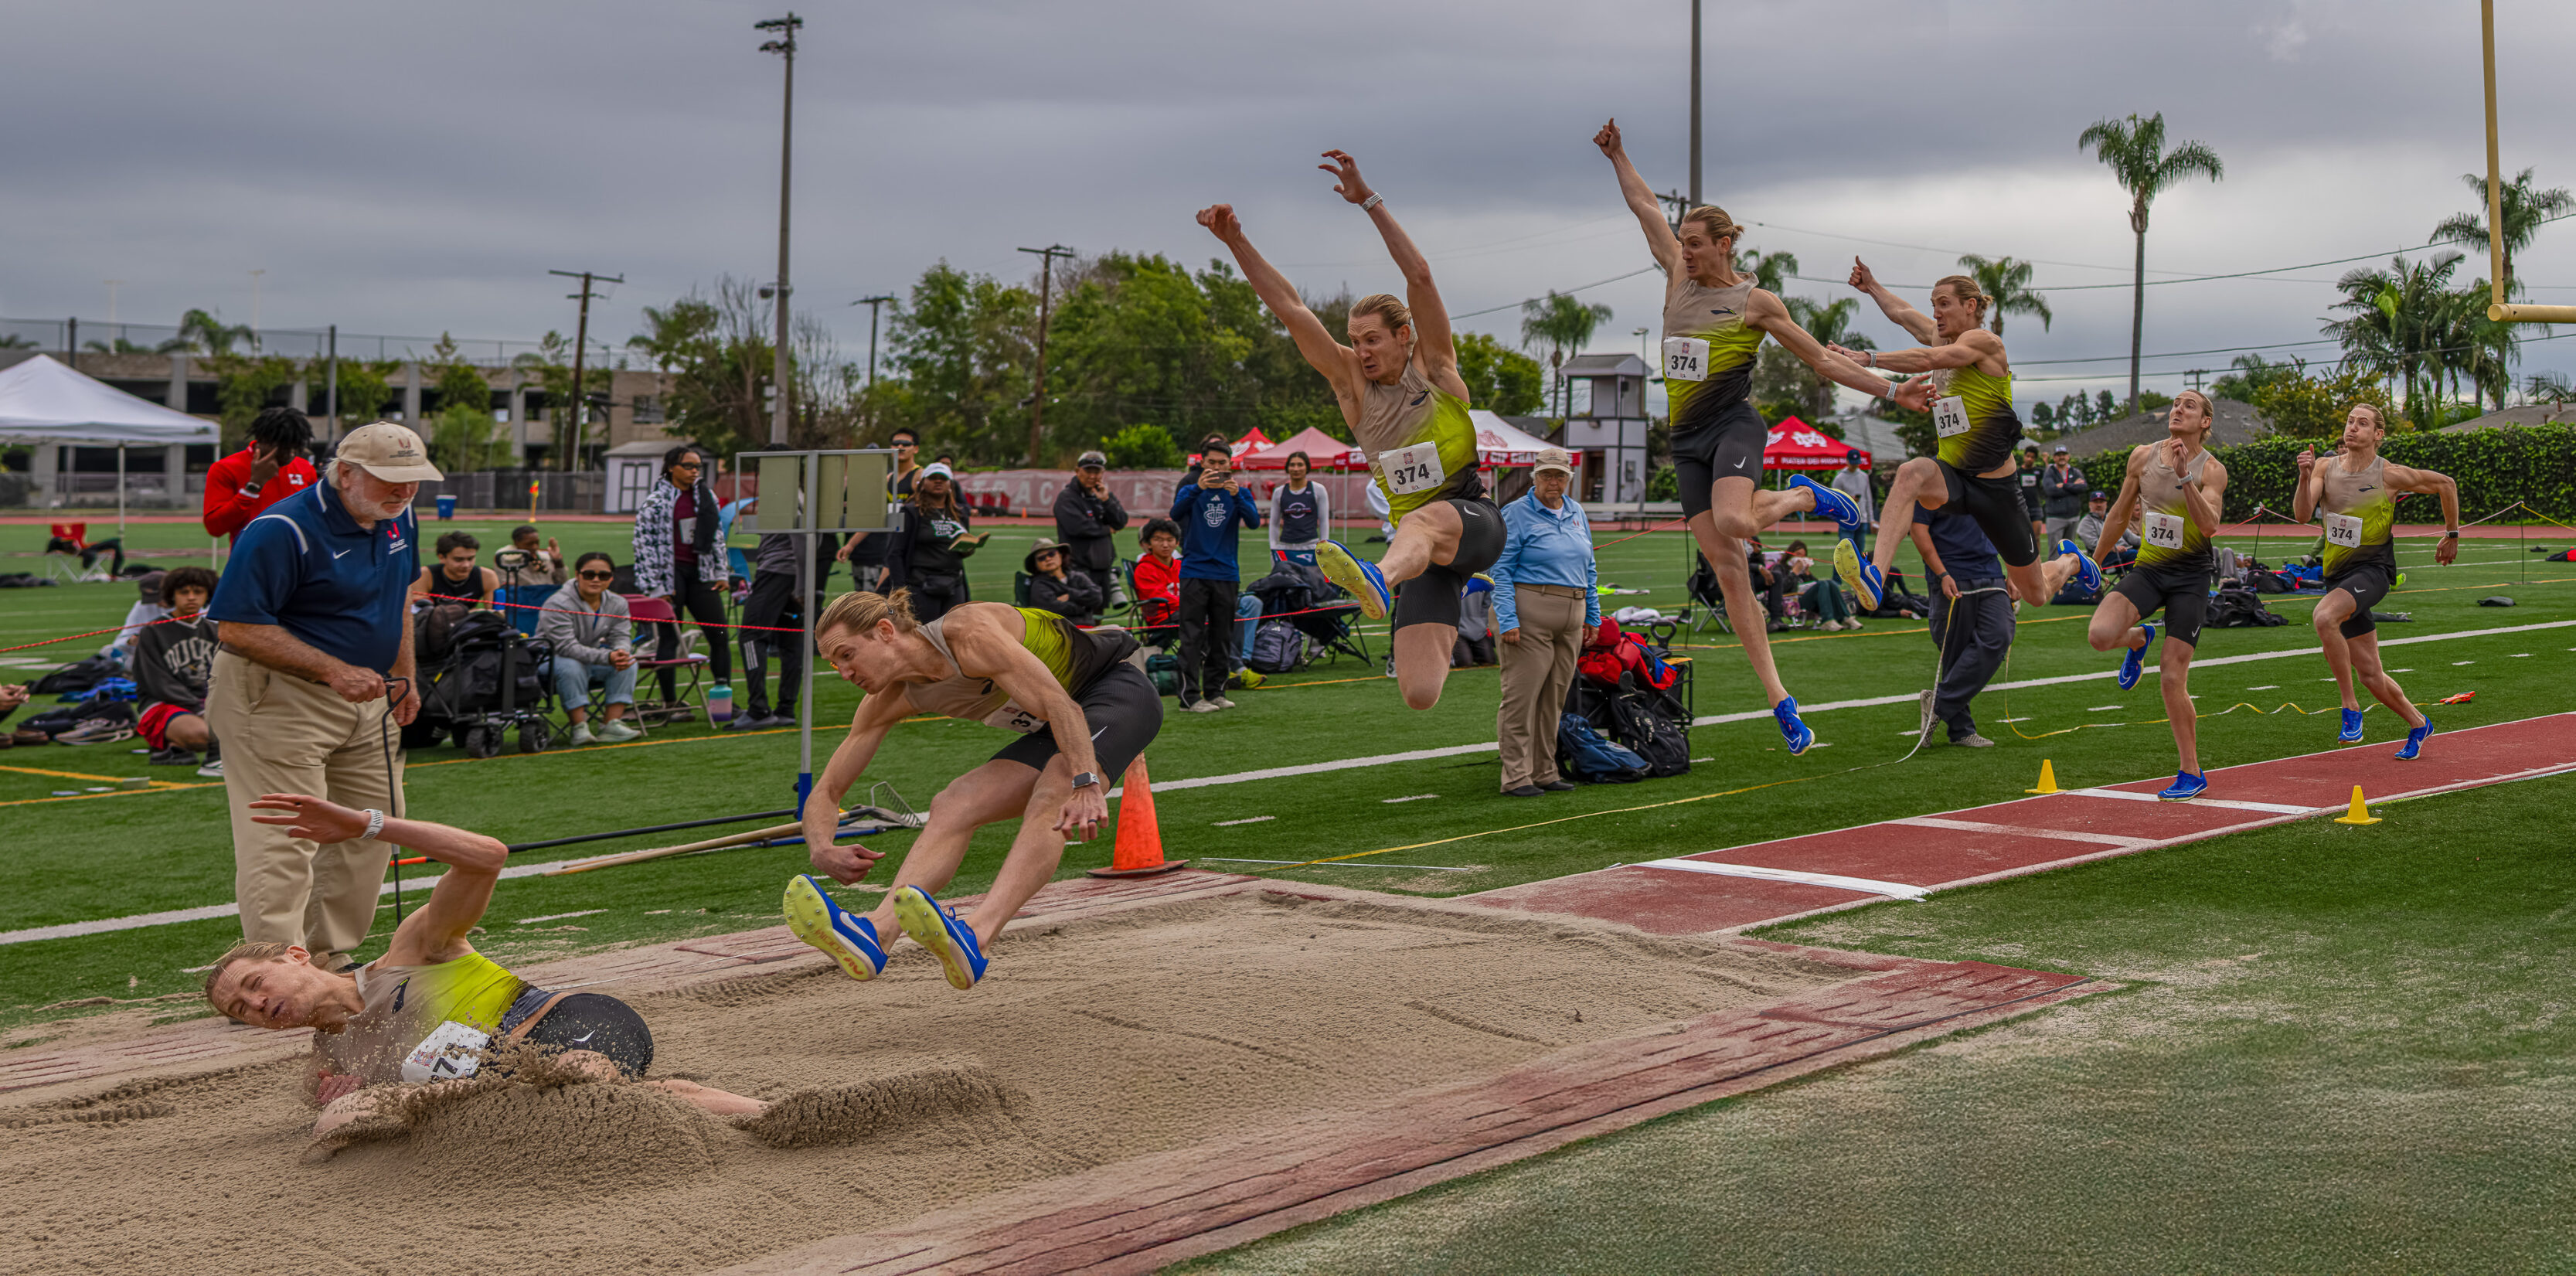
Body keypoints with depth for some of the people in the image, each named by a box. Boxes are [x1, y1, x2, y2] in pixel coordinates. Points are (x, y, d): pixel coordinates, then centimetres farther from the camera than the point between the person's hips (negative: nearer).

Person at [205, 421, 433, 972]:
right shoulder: (282, 531, -22)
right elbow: (237, 627, -23)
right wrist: (334, 671, -28)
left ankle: (328, 959, 26)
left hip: (363, 695, 9)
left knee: (369, 830, 13)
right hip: (277, 697, -9)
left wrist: (404, 677, 18)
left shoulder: (400, 518, 4)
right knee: (285, 839, -12)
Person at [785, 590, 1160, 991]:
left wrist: (1085, 785, -50)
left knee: (1050, 798, -36)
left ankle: (975, 938, -57)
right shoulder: (891, 700, -5)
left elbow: (1063, 707, -36)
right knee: (952, 807, -13)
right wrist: (821, 850, -24)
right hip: (1053, 730, 8)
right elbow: (826, 792, -2)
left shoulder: (969, 634, -29)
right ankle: (875, 931, -34)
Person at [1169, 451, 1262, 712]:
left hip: (1226, 575, 3)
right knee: (1192, 637, -7)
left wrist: (1236, 495, -25)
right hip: (1195, 573, -3)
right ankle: (1190, 697, -9)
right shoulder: (1190, 491, 4)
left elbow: (1254, 521, -9)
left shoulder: (1239, 493, 8)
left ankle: (1215, 691, 16)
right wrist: (1197, 488, -31)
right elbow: (1176, 514, -16)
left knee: (1222, 637, 7)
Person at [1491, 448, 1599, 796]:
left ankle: (1544, 772, 18)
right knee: (1522, 695, -7)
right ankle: (1516, 777, -4)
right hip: (1529, 614, -7)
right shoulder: (1516, 514, -4)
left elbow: (1588, 568, 22)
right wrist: (1507, 620, -16)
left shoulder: (1576, 513, 16)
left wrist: (1592, 615, 18)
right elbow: (1501, 570, -8)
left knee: (1554, 696, 10)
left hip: (1570, 618, 7)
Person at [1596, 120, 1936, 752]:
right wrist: (1617, 155, 23)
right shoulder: (1679, 278, 12)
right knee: (1726, 565, -6)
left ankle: (1805, 497, 0)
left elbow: (1821, 359, 4)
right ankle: (1777, 696, -5)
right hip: (1687, 439, 5)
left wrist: (1890, 391, -1)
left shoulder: (1756, 302, 0)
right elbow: (1647, 208, 22)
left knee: (1731, 523, -35)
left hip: (1734, 426, -5)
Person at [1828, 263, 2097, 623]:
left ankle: (2070, 561, 46)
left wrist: (1867, 357, -33)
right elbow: (1903, 313, 28)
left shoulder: (1985, 341, -13)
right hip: (1951, 474, 5)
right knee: (1911, 473, -35)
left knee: (2036, 595, 8)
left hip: (1994, 484, -5)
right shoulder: (1941, 337, 8)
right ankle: (1874, 578, -52)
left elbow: (1929, 359, -29)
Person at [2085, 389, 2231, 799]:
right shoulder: (2143, 456, 4)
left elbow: (2210, 526, -23)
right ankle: (2139, 638, 14)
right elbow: (2121, 514, 16)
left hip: (2190, 575, -3)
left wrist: (2184, 479, -31)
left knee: (2172, 675, -7)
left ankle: (2192, 773, 8)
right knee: (2101, 634, -25)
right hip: (2148, 568, 3)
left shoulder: (2211, 469, -7)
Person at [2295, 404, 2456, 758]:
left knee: (2324, 616, -34)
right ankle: (2418, 724, 34)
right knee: (2370, 674, 9)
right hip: (2338, 574, 5)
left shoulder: (2390, 475, -6)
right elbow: (2302, 514, -9)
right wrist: (2304, 478, -26)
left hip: (2372, 569, -5)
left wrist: (2452, 535, 16)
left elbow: (2445, 484, 9)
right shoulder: (2325, 467, 3)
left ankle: (2351, 708, -24)